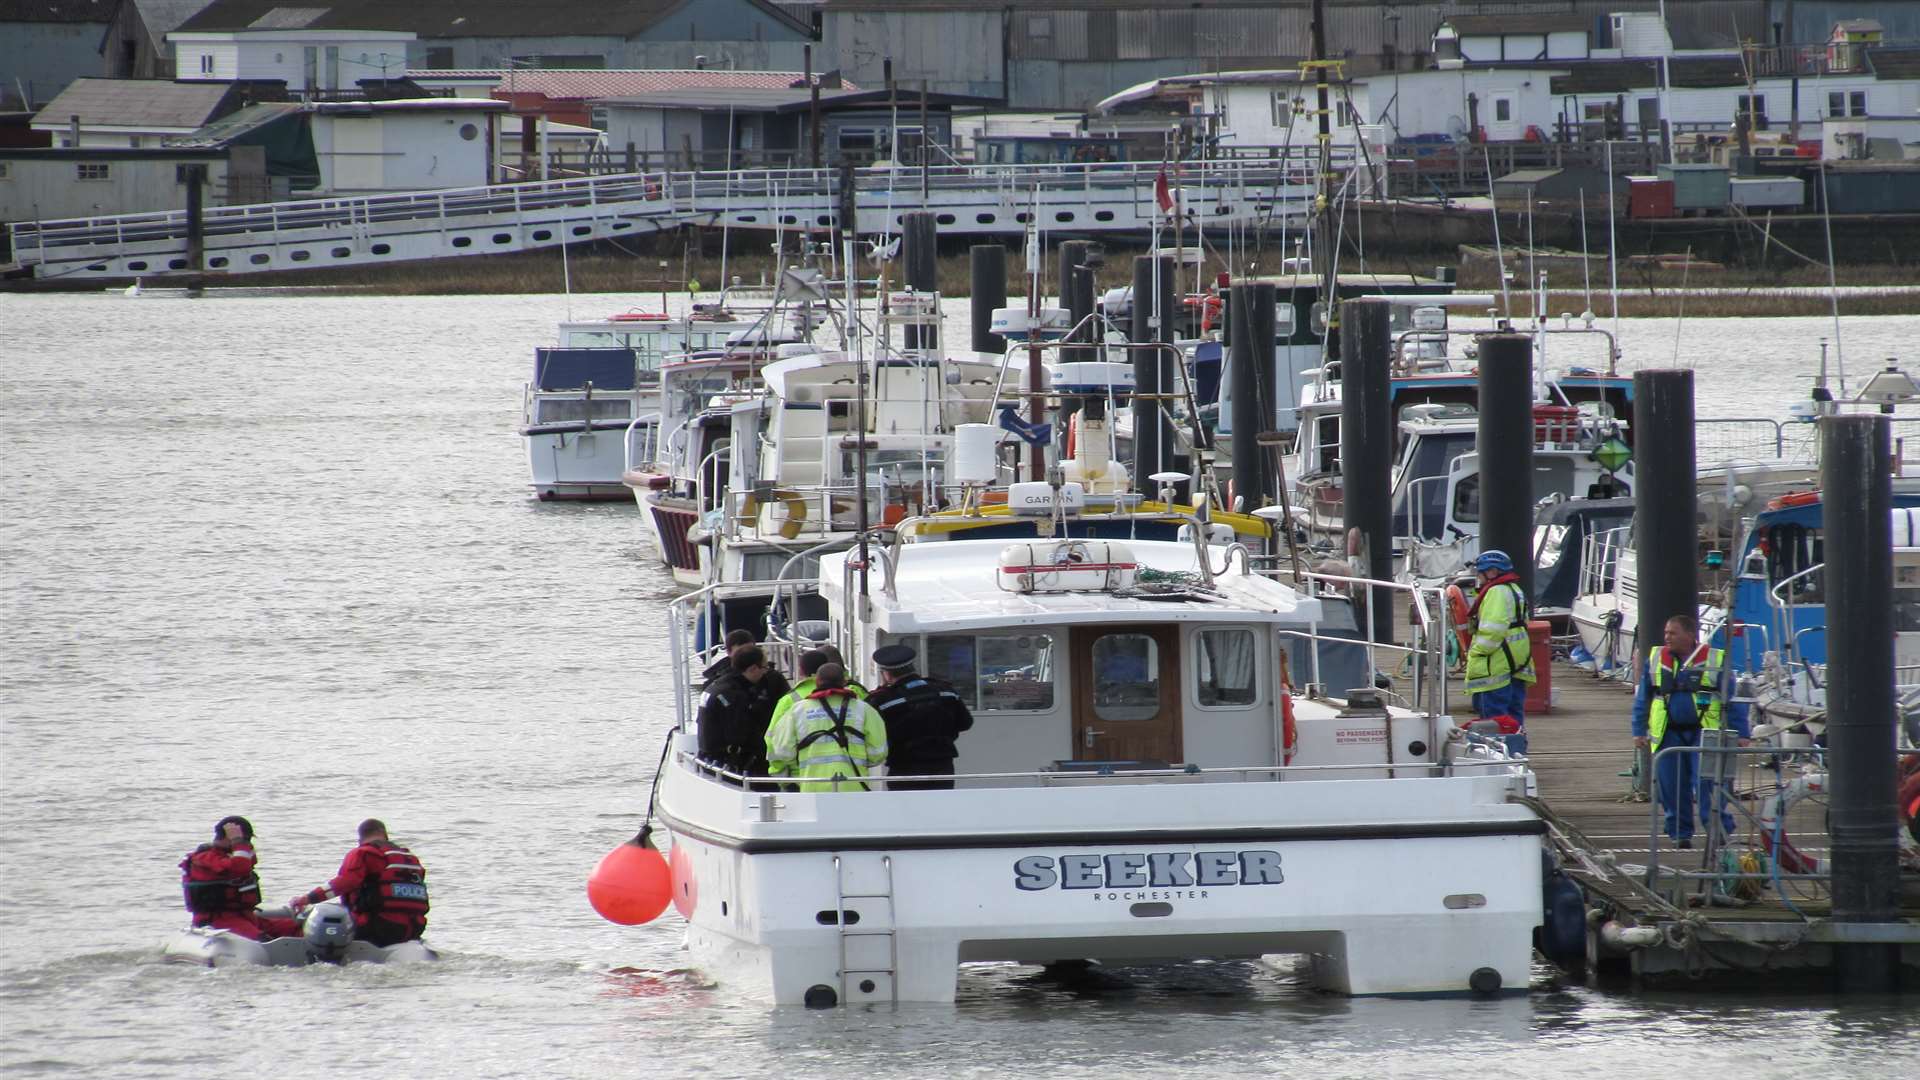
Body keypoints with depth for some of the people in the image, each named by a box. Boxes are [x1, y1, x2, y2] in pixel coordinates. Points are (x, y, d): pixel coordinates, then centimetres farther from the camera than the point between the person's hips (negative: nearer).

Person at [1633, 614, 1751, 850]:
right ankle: (1680, 833, 14)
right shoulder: (1655, 660, 9)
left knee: (1707, 783, -12)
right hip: (1669, 733, 3)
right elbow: (1642, 698, 15)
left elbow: (1735, 700, 2)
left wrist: (1741, 733, -2)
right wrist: (1639, 731, 10)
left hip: (1704, 733, -3)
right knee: (1671, 787, 3)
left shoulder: (1716, 661, 0)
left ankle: (1720, 830, -6)